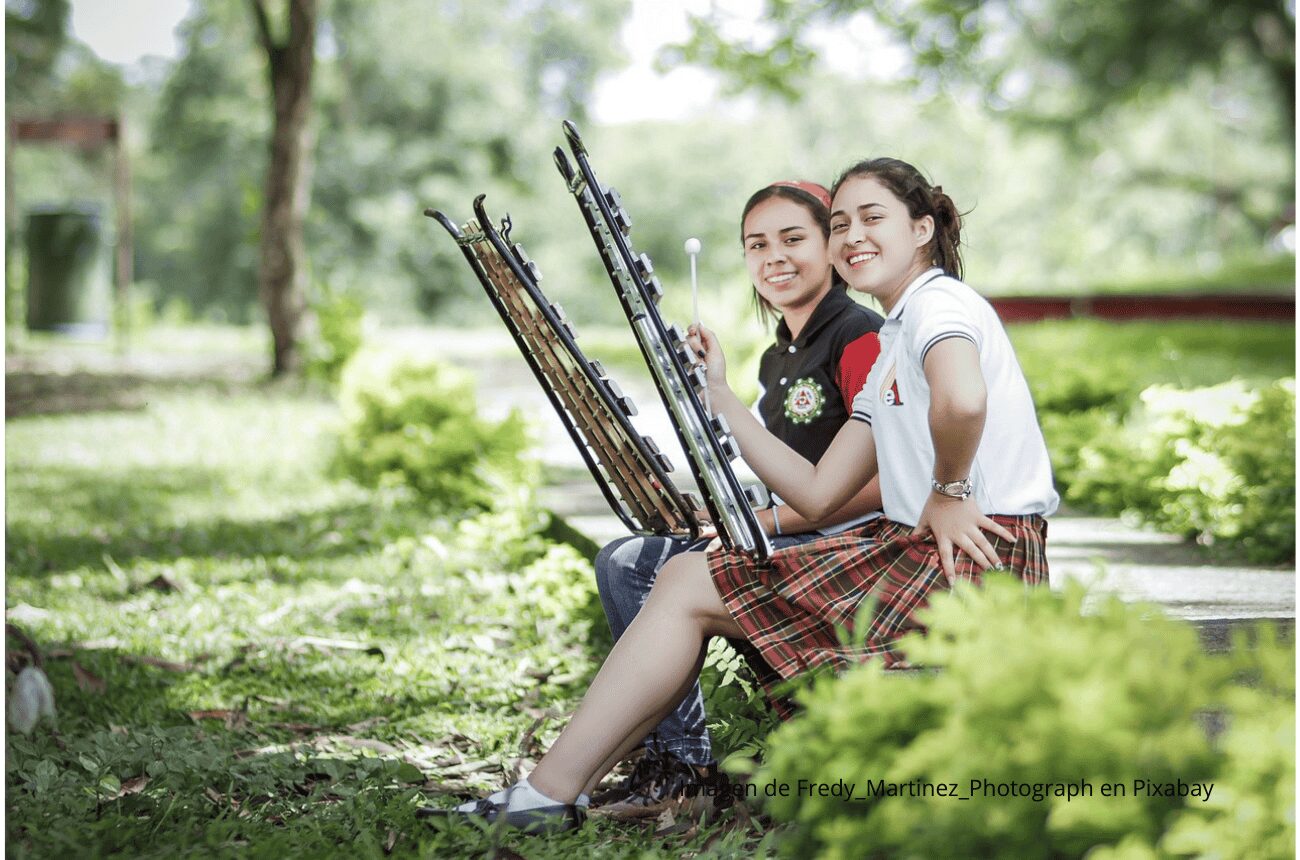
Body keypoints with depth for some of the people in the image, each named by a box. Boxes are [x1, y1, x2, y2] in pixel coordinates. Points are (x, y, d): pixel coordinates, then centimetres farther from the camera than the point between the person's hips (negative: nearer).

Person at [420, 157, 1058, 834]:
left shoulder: (941, 300, -7)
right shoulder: (889, 352, 22)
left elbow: (963, 399, -33)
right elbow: (818, 493, 15)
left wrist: (948, 493, -15)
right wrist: (717, 396, 16)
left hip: (970, 559, -10)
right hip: (915, 551, 10)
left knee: (689, 590, -8)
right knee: (684, 574, 7)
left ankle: (546, 796, -4)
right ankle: (548, 793, 4)